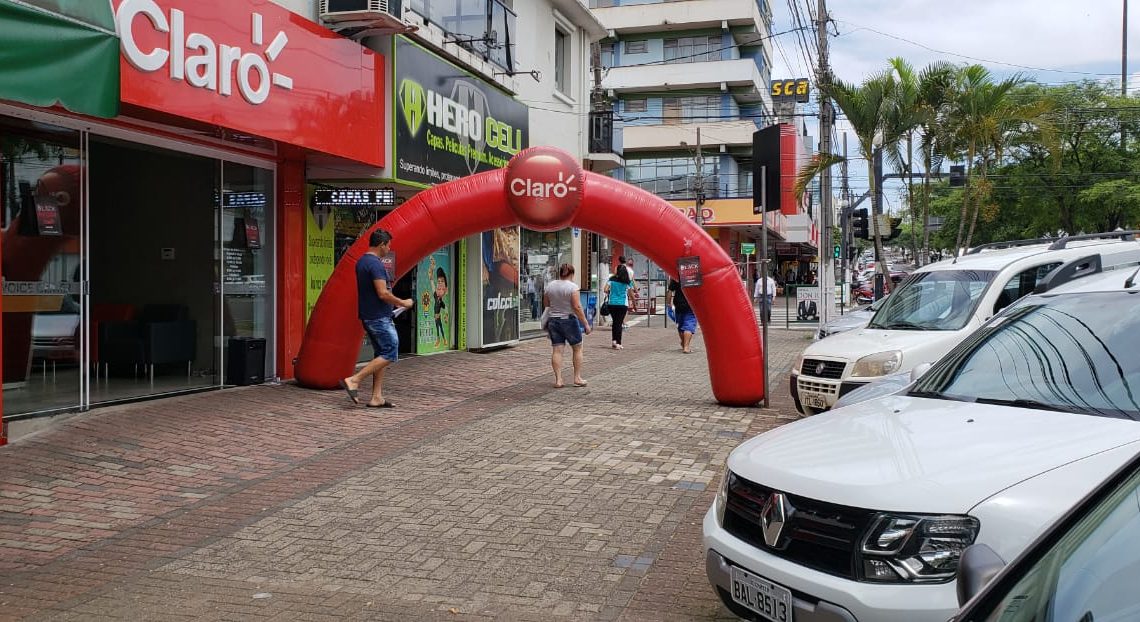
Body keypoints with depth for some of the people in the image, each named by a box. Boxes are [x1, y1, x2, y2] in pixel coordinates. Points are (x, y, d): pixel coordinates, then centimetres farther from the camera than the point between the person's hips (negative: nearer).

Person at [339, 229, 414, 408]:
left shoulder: (361, 262, 13)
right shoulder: (375, 264, -17)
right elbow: (383, 294, -22)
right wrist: (403, 303, -10)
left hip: (368, 316, 10)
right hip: (379, 318, -10)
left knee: (381, 355, 11)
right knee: (390, 354, -6)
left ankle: (377, 397, 10)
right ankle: (353, 380, -10)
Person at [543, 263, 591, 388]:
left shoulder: (550, 285, 4)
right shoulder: (572, 286, -12)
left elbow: (545, 304, 13)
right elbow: (577, 307, -16)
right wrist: (586, 323, -12)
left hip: (553, 320, 4)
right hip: (569, 320, -4)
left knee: (557, 350, 4)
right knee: (577, 348, 11)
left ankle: (558, 380, -1)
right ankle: (577, 378, 14)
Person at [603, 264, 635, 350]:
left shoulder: (612, 279, 1)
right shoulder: (627, 282, 1)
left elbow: (605, 290, -7)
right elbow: (631, 295, 4)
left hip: (612, 303, 1)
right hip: (623, 304, -1)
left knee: (615, 322, 17)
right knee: (619, 323, 2)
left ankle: (614, 340, 10)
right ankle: (618, 343, -2)